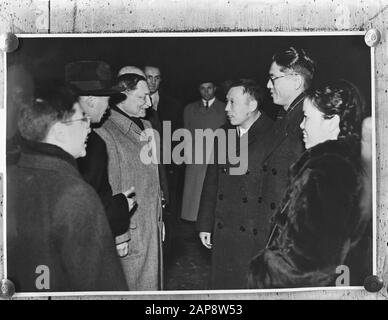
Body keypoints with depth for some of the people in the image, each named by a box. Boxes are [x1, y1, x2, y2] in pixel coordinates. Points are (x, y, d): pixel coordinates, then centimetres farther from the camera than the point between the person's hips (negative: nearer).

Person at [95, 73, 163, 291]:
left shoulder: (146, 126, 10)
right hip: (129, 232, -8)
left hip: (153, 225, 8)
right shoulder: (106, 133, -17)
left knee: (152, 281, 18)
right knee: (129, 286, 5)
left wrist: (159, 217, 17)